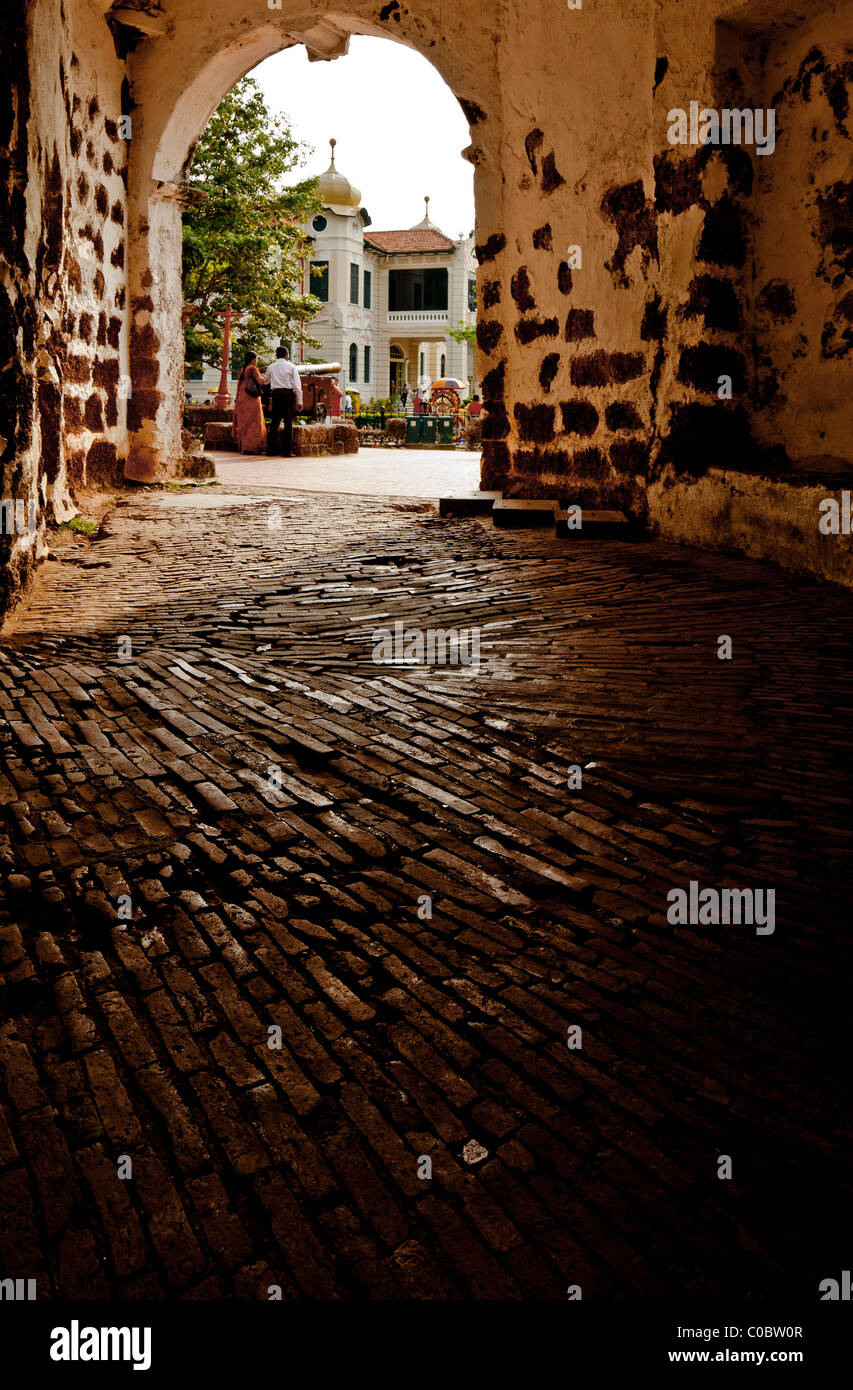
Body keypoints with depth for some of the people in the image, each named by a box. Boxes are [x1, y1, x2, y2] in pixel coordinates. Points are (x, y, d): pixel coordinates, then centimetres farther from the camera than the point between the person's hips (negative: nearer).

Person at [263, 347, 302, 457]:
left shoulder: (271, 367, 9)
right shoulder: (291, 366, 0)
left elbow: (265, 381, 24)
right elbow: (297, 384, -6)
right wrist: (299, 401, -5)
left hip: (276, 393, 3)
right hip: (288, 393, -3)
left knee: (275, 421, 10)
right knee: (288, 422, -1)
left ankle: (270, 450, 8)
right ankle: (287, 451, -4)